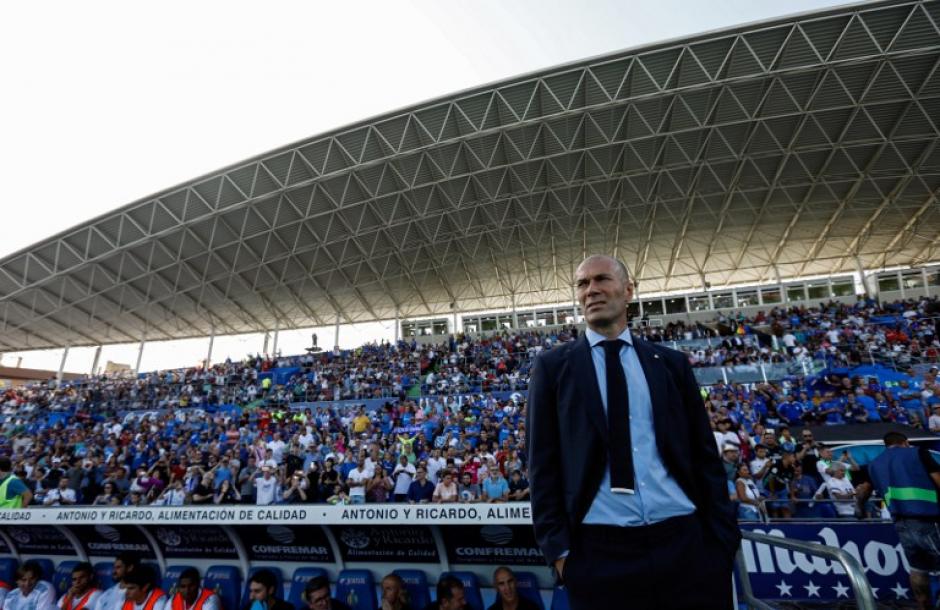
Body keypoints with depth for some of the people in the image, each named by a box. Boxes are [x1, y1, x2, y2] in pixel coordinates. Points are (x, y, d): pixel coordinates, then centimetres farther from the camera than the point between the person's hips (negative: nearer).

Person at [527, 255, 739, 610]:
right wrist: (558, 546, -5)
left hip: (685, 542, 2)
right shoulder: (553, 366, 3)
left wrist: (723, 536, 3)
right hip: (599, 551, -1)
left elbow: (705, 454, 10)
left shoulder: (671, 364, 9)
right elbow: (543, 460, 0)